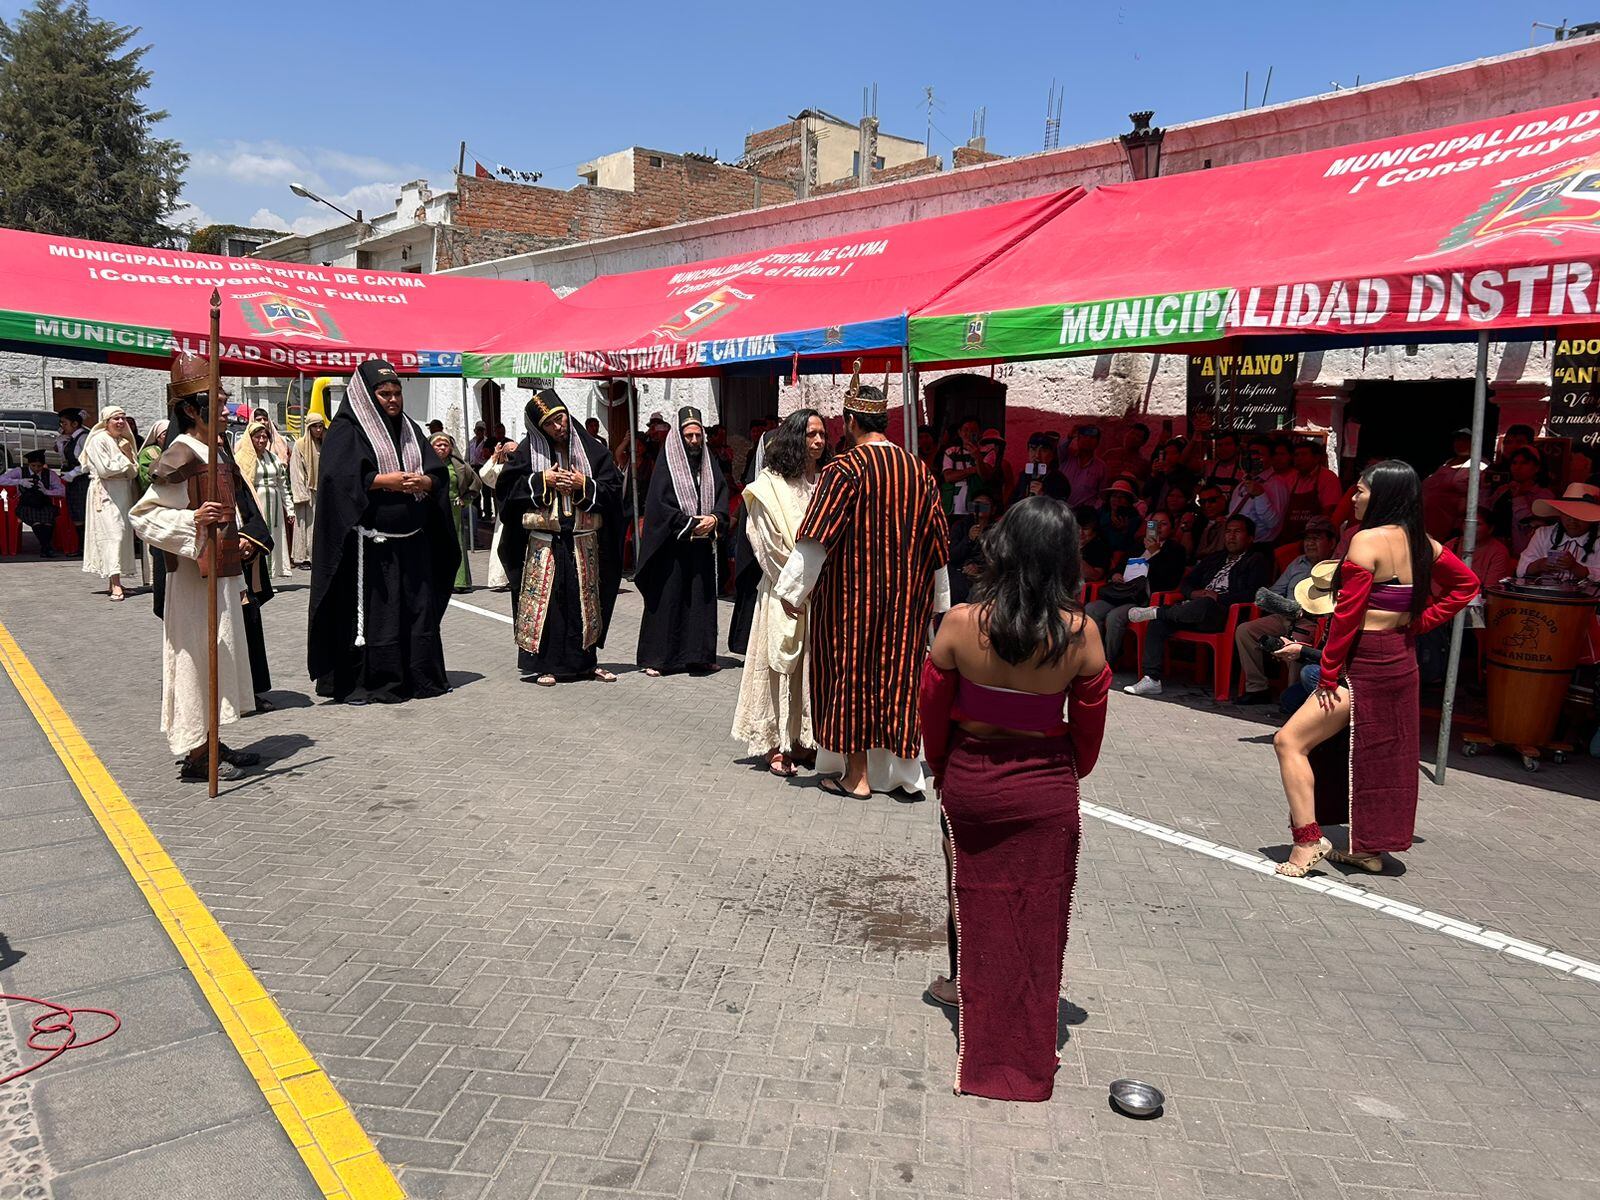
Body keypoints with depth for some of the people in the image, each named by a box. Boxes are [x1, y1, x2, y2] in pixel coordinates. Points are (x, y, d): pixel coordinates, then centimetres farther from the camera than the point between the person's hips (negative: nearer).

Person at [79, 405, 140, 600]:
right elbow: (105, 469, -15)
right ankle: (115, 585, -20)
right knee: (112, 533, -14)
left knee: (123, 531, 5)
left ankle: (113, 581, 11)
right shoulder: (99, 440, -6)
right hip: (105, 494, -7)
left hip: (123, 493, 8)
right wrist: (125, 461, -3)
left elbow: (134, 472, 11)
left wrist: (130, 459, -7)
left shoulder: (124, 440, 16)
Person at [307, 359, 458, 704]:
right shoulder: (346, 429, -2)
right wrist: (385, 481, -17)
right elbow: (338, 476, -15)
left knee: (418, 608, 7)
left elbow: (439, 472, 13)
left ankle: (421, 677, 15)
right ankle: (359, 684, 3)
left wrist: (423, 481, -8)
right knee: (370, 612, -5)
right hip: (369, 542, -6)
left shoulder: (409, 429, 18)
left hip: (412, 540, 6)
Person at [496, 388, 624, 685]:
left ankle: (586, 661, 18)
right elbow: (505, 485, -2)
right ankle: (545, 664, 5)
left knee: (585, 599, 8)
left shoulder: (592, 449, 4)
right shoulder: (528, 451, 1)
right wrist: (541, 480, -11)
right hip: (543, 542, -1)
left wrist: (584, 485, -12)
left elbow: (613, 488, 3)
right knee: (544, 599, -2)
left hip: (584, 542, 2)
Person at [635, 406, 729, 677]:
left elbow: (723, 497, 9)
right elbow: (658, 505, -10)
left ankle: (700, 655, 14)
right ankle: (656, 658, 4)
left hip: (703, 545, 5)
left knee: (702, 600, 6)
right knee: (667, 600, -3)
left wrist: (714, 519, -10)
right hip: (672, 546, -5)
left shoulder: (710, 465, 11)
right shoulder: (667, 466, -4)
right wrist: (689, 523, -14)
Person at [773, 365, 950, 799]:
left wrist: (792, 591, -7)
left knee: (850, 671, 7)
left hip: (850, 596, -4)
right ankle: (902, 772, 17)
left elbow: (816, 539, -15)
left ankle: (856, 774, 13)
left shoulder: (844, 470, -12)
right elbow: (937, 544, 9)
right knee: (898, 674, 11)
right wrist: (938, 601, 18)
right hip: (906, 598, 5)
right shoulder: (920, 472, 3)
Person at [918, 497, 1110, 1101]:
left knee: (973, 892, 20)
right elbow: (1088, 727, -3)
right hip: (1047, 791, 0)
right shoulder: (1080, 633, -16)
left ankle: (968, 986, 42)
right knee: (1039, 909, 15)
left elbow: (933, 714, -6)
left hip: (968, 782, 0)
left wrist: (944, 773, 12)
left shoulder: (960, 624, -18)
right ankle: (1029, 1045, 29)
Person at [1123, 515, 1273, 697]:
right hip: (1197, 608, 6)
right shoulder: (1214, 560, 32)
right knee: (1158, 621, -20)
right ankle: (1151, 680, -23)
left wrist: (1219, 597, -14)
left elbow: (1255, 594, -6)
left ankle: (1157, 611, -20)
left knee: (1204, 605, -41)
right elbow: (1186, 583, 27)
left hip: (1225, 613, -6)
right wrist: (1194, 593, 3)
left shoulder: (1257, 562, 12)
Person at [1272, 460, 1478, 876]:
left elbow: (1347, 615, -18)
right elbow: (1466, 584, 20)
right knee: (1380, 758, 19)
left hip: (1366, 666, -9)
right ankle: (1370, 850, 28)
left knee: (1290, 742, -5)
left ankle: (1308, 840, -7)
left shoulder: (1369, 539, -17)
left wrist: (1328, 676, -13)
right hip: (1401, 662, 9)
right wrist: (1418, 623, 13)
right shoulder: (1421, 541, 7)